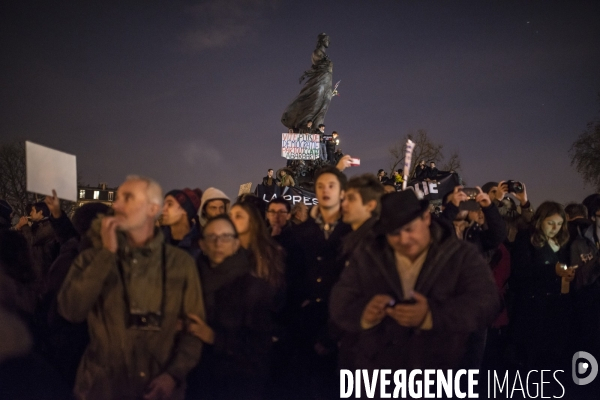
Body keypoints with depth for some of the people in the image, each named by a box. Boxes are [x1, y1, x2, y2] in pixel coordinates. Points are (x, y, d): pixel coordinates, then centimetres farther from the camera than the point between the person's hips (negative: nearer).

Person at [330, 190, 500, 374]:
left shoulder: (463, 257, -4)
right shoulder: (366, 256, 3)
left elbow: (485, 304, -16)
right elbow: (339, 304, -1)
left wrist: (430, 316, -31)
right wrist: (363, 313, -25)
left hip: (441, 365, -2)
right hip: (375, 364, 2)